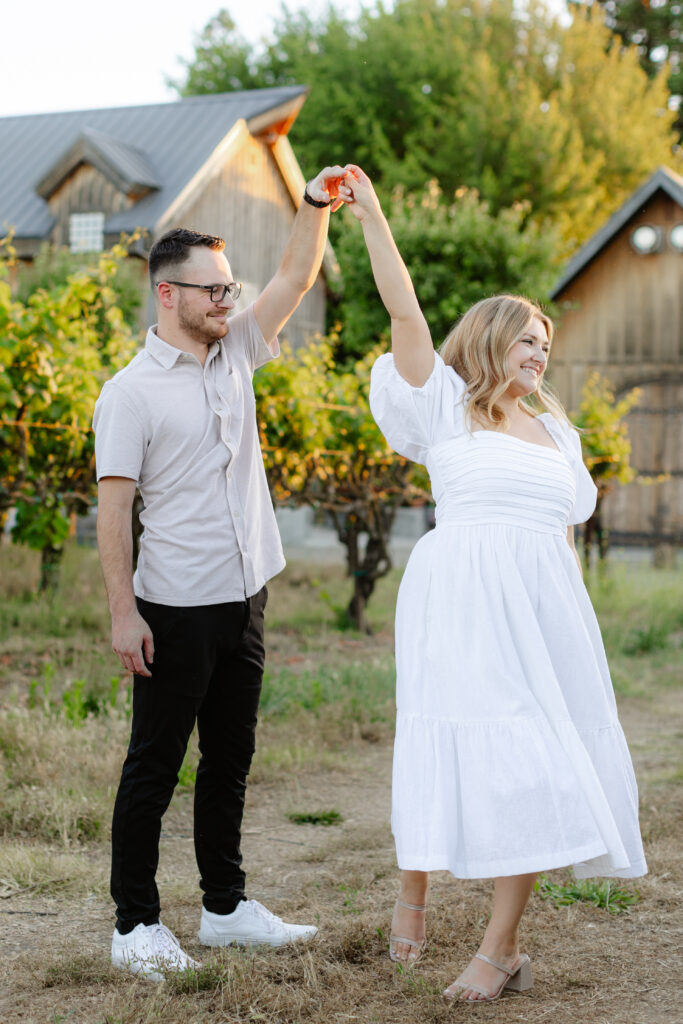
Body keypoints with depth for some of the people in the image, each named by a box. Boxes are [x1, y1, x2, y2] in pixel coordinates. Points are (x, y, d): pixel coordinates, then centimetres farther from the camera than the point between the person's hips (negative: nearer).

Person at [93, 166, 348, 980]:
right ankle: (135, 925, 10)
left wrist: (317, 204, -5)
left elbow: (295, 278, 10)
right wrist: (123, 612, -18)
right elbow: (112, 507, -13)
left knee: (230, 759, 14)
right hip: (176, 607, -7)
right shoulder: (131, 392, -10)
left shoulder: (234, 354, 10)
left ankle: (225, 907, 25)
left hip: (244, 598, 7)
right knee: (155, 765, 1)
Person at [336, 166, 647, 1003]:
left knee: (539, 764, -1)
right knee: (457, 745, -9)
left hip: (543, 607, 5)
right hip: (462, 599, -5)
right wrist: (370, 217, -9)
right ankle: (412, 893, 15)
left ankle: (501, 947, 4)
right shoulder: (447, 407, 6)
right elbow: (404, 313, -4)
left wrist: (572, 616, 16)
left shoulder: (555, 432, 21)